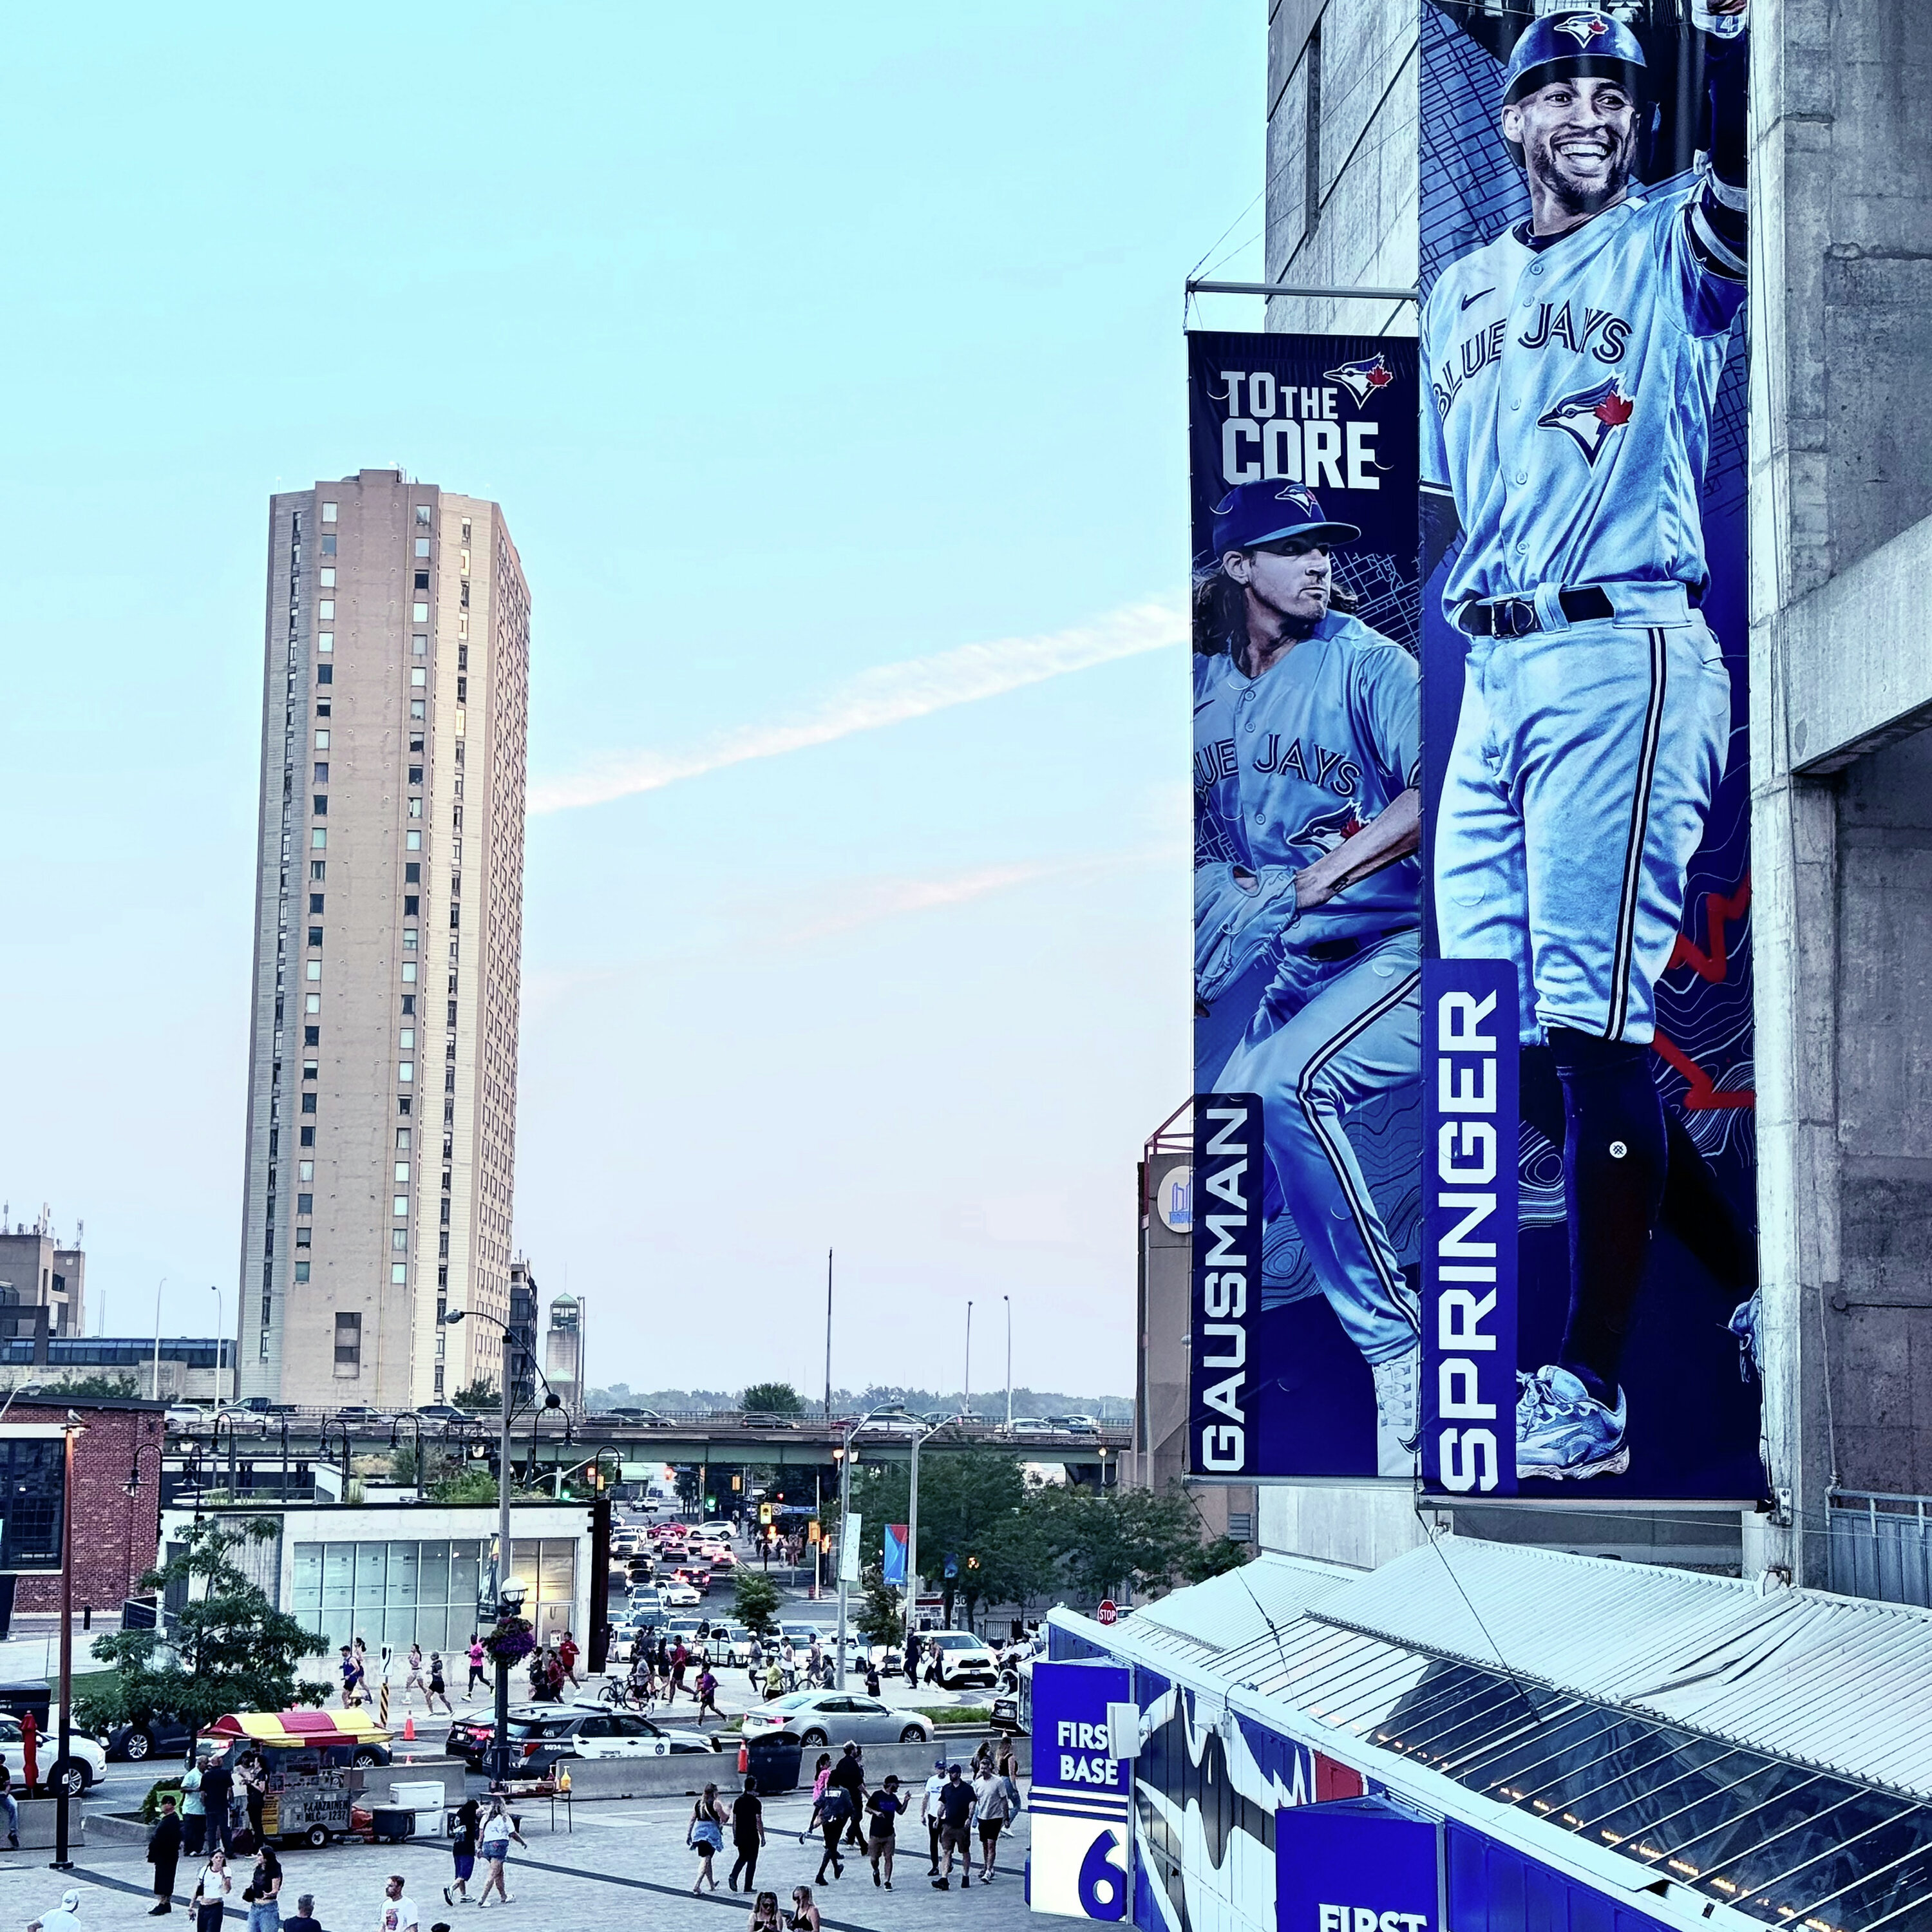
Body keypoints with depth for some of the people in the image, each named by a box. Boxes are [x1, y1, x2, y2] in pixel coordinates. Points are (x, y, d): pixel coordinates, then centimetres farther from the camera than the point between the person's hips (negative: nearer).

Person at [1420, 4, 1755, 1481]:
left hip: (1622, 654, -7)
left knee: (1588, 1019, -13)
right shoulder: (1463, 289, 23)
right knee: (1511, 1029, 5)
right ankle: (1761, 1289, 18)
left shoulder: (1668, 247, 7)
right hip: (1490, 675, 7)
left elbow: (1743, 180, -16)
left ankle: (1590, 1388, -11)